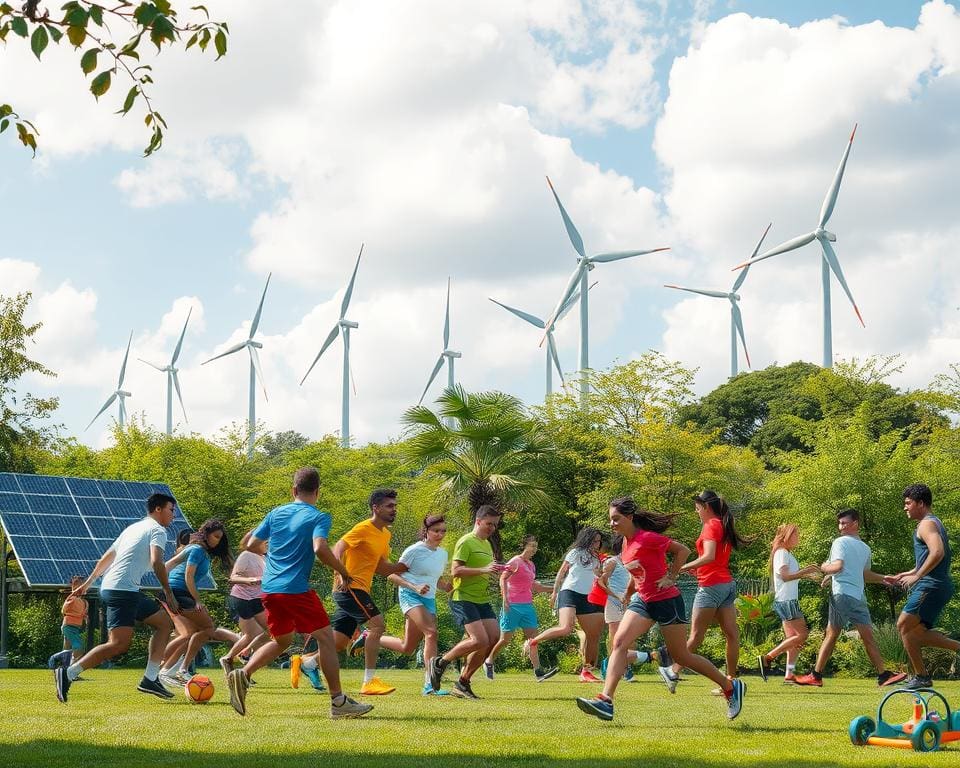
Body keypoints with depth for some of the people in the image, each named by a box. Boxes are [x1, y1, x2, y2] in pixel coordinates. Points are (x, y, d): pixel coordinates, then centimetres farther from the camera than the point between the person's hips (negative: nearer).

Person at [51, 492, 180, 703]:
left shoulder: (134, 527, 24)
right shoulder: (157, 530, -2)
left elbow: (107, 557, 27)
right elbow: (156, 562, -18)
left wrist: (88, 582, 32)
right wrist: (169, 594, -16)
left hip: (110, 587, 10)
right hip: (123, 589, -10)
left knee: (165, 622, 14)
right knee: (119, 645, -16)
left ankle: (150, 679, 9)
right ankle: (68, 673, -17)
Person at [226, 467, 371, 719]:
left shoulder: (276, 513, 12)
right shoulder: (318, 517, -4)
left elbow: (250, 545, 11)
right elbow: (319, 548, -21)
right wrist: (343, 572, -9)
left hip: (269, 589, 6)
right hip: (296, 589, -6)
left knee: (282, 640, 22)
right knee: (325, 637, 3)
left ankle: (243, 675, 2)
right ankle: (338, 702, 1)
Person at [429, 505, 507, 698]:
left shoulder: (488, 544, 20)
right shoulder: (466, 542, -8)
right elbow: (456, 571, -18)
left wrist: (496, 570, 13)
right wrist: (484, 570, -25)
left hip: (482, 600, 9)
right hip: (464, 599, -9)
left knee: (494, 638, -5)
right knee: (481, 641, -21)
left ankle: (463, 683, 5)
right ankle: (440, 663, -1)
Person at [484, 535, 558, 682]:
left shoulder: (531, 565, 15)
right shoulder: (515, 562, -8)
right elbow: (503, 579, -14)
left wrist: (553, 589, 23)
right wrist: (505, 598, -24)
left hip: (527, 605, 7)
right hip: (513, 606, -7)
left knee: (532, 637, -4)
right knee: (506, 639, -2)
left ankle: (538, 671, -11)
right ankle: (489, 662, 20)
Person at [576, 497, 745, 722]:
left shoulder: (647, 538, -18)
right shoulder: (627, 542, 7)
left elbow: (682, 551, -10)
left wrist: (670, 578, -12)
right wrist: (628, 593, 22)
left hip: (667, 600, -8)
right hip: (643, 600, 8)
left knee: (681, 656, 2)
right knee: (619, 642, -12)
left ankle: (731, 686, 20)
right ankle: (606, 701, -20)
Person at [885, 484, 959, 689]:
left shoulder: (927, 524, -10)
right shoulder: (933, 523, 24)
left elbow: (937, 552, -27)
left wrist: (916, 577, -23)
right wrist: (902, 576, 25)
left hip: (931, 587, -10)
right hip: (935, 586, 10)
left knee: (905, 626, -8)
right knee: (916, 632, 11)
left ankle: (921, 677, -5)